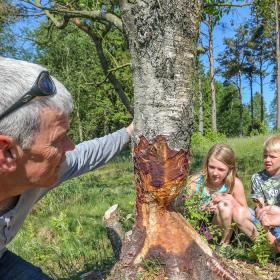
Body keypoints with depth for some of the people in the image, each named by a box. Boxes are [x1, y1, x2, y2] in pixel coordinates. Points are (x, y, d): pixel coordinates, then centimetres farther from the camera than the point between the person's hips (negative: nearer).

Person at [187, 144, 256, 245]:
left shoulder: (235, 184, -11)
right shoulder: (196, 182, -12)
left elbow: (247, 217, -4)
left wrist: (232, 201, -22)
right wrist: (202, 209, -24)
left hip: (229, 231, 1)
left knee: (227, 203, -29)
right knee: (223, 205, -29)